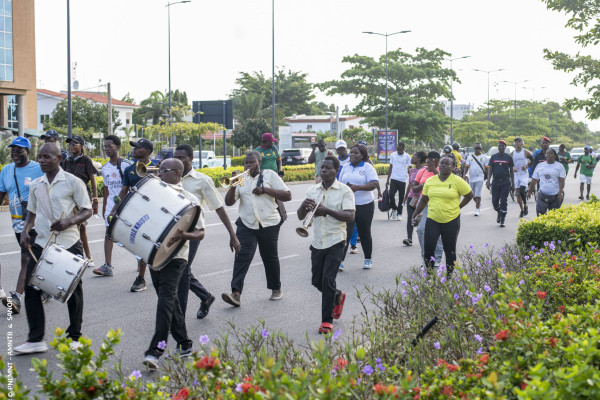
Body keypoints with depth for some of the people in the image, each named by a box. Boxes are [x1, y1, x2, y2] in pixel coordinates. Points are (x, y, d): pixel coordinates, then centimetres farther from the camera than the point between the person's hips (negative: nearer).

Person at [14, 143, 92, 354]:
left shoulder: (73, 182, -5)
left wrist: (69, 221, -22)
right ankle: (35, 339, 3)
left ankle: (74, 337, 21)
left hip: (69, 244, -4)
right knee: (31, 288, -3)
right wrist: (25, 230, 3)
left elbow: (87, 210, -4)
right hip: (41, 244, 4)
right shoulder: (35, 185, 10)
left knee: (73, 290, 6)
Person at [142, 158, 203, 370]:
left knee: (165, 301, -15)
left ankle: (155, 351, -17)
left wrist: (183, 236, -26)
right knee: (170, 301, 13)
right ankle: (184, 344, 24)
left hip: (175, 258, -6)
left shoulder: (190, 200, -5)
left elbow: (200, 233, -6)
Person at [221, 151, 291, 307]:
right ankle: (236, 293, -22)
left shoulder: (269, 175, 4)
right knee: (242, 257, -13)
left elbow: (287, 196, -3)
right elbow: (228, 202, 3)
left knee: (270, 258, 12)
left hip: (269, 224, -1)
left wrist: (265, 190, -12)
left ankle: (276, 289, 31)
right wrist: (233, 185, -14)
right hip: (246, 225, 1)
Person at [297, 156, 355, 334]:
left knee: (328, 280, -11)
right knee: (317, 281, 11)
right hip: (317, 243, 5)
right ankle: (338, 296, 41)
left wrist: (327, 211, -26)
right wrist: (304, 206, -13)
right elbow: (300, 217, 9)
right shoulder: (313, 190, 9)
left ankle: (327, 320, 1)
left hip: (335, 241, -5)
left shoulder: (344, 191, -6)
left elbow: (350, 217, -17)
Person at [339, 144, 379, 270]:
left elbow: (374, 184, -14)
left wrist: (358, 187, -24)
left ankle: (368, 260, 25)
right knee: (346, 232, -10)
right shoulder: (346, 168, 12)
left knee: (364, 233, 9)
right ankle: (340, 260, -11)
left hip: (364, 205, -2)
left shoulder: (367, 167, -3)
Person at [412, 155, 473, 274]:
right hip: (432, 219, 2)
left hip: (451, 220, -2)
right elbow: (423, 200, 13)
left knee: (450, 249, 9)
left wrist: (457, 207, 2)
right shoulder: (430, 181, 5)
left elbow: (469, 195, 4)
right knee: (428, 247, -7)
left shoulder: (457, 181, -6)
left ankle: (450, 275, 21)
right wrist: (415, 215, 12)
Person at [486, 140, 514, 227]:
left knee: (504, 202, -3)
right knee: (494, 201, 3)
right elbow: (490, 170, 10)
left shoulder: (508, 157, 3)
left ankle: (502, 221, 3)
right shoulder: (493, 157, 8)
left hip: (505, 182, -2)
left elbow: (511, 171, 8)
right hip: (495, 182, 2)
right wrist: (488, 181, -1)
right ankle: (499, 213, 32)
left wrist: (512, 182, 4)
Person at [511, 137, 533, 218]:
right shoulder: (512, 154, 7)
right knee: (518, 194, 4)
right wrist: (512, 168, -9)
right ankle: (522, 210, 16)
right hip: (516, 174, 4)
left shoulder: (526, 152, -2)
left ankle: (525, 205, 4)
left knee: (522, 191, -20)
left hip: (524, 174, -4)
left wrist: (526, 166, -11)